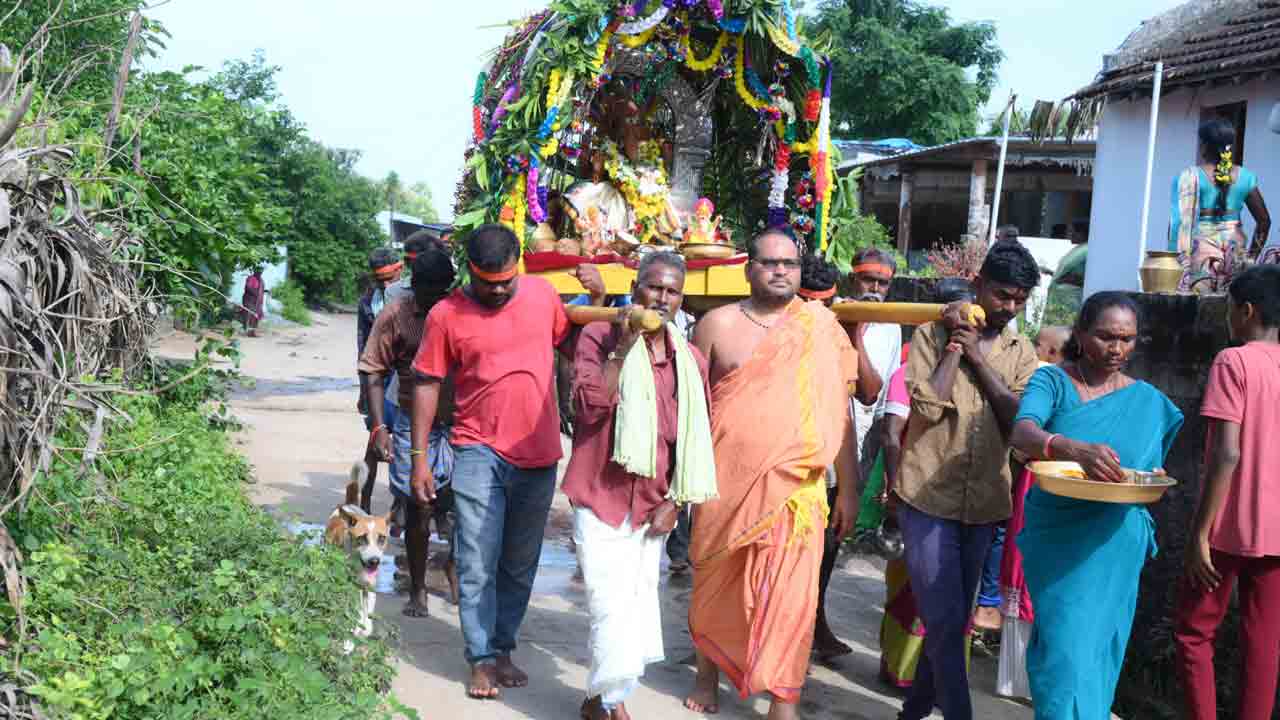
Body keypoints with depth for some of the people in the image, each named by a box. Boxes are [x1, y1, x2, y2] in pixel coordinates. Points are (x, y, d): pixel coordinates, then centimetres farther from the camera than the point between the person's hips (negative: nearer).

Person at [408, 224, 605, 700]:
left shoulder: (543, 294, 1)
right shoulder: (446, 315, -7)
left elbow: (576, 346, 13)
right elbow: (427, 385, -1)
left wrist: (597, 298, -4)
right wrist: (420, 458, -3)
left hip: (538, 457, 3)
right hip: (479, 455, -3)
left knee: (520, 566, 14)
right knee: (478, 565, -2)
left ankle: (504, 649, 28)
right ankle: (482, 659, 10)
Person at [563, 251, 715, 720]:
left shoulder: (692, 361, 5)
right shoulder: (600, 337, -4)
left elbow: (697, 440, 9)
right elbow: (589, 408, -18)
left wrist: (675, 502, 2)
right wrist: (623, 347, -20)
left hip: (653, 507, 4)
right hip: (601, 498, -4)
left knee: (639, 609, 11)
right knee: (614, 611, -10)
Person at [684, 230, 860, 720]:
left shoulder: (821, 329, 2)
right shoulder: (717, 325, 1)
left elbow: (839, 411, 4)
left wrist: (848, 488, 2)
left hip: (796, 488, 0)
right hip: (727, 484, 1)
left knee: (789, 596, -2)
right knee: (715, 587, 14)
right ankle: (708, 675, 37)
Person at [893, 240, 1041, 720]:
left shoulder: (1021, 351, 8)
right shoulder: (933, 334, -3)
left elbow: (1020, 418, -7)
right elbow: (928, 406, -16)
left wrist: (977, 356, -10)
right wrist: (954, 343, -12)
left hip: (984, 502, 5)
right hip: (929, 498, -4)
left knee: (954, 621, 14)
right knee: (946, 621, -8)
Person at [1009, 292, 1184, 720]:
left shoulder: (1147, 400, 7)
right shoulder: (1053, 381, -5)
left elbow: (1151, 472, 15)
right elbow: (1023, 433, -25)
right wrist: (1077, 450, -44)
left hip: (1116, 543, 3)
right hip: (1059, 538, -3)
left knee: (1100, 647, 10)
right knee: (1066, 644, -8)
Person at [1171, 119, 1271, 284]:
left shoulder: (1190, 176, -3)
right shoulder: (1245, 176, 11)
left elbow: (1182, 220, -12)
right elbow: (1264, 220, 14)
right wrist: (1252, 255, 21)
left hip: (1201, 244, -4)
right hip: (1235, 249, 4)